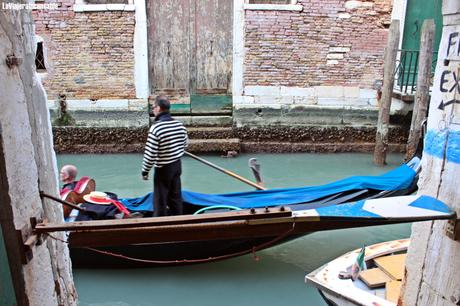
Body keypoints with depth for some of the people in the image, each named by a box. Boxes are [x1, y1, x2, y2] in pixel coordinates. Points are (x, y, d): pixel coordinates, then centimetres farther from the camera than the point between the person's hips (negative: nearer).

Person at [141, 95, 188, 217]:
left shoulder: (156, 128, -22)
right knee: (175, 196, 19)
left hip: (163, 169, -6)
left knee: (160, 200, 7)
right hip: (177, 165, 7)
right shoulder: (180, 124, -2)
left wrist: (145, 171, -8)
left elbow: (150, 154, -20)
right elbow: (185, 144, 10)